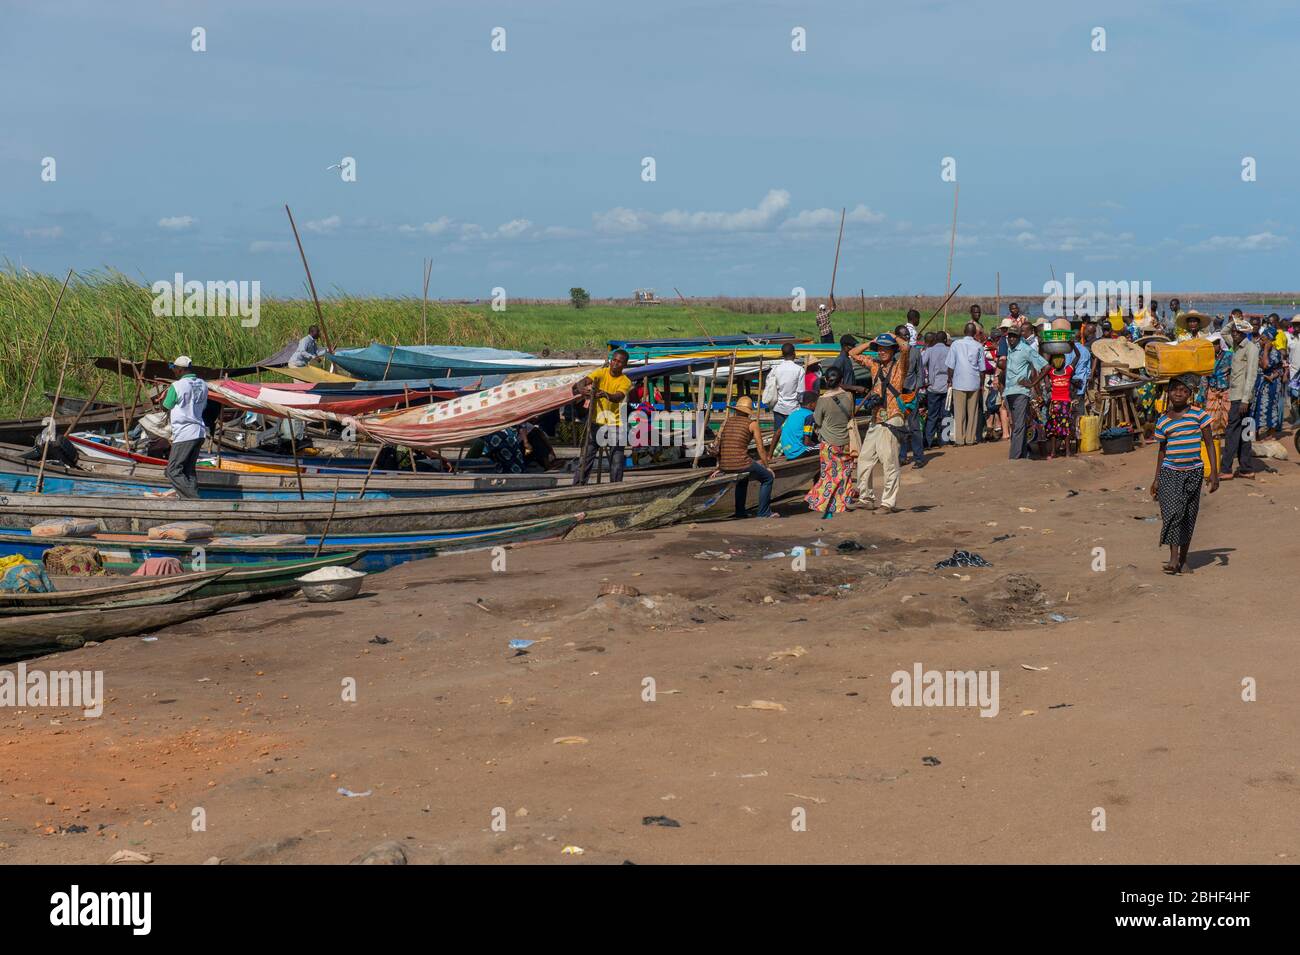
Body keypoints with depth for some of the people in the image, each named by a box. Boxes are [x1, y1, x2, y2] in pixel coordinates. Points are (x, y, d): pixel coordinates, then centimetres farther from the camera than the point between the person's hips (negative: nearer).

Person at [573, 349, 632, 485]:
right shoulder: (601, 373, -1)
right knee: (586, 457, -1)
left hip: (614, 424, 0)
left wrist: (606, 395, -46)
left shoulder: (625, 382, -5)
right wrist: (581, 388, -41)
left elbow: (618, 397, -24)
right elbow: (584, 381, -17)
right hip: (595, 422, 0)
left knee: (617, 461, 1)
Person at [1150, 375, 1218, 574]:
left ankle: (1183, 559, 18)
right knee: (1172, 512, -13)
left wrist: (1214, 472, -6)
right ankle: (1173, 558, -15)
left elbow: (1209, 443, 0)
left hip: (1193, 472, 0)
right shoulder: (1163, 421, 5)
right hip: (1169, 472, 1)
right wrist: (1156, 479, 15)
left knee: (1188, 516, 5)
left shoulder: (1198, 415, -2)